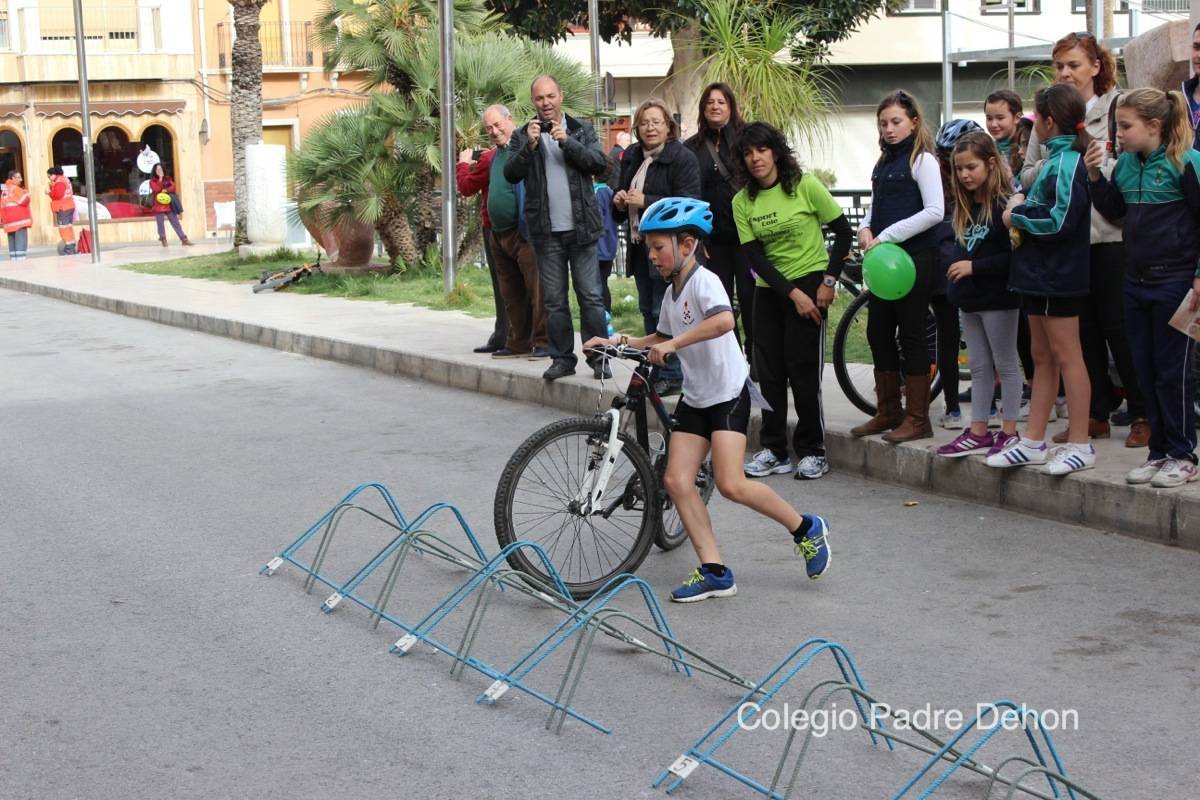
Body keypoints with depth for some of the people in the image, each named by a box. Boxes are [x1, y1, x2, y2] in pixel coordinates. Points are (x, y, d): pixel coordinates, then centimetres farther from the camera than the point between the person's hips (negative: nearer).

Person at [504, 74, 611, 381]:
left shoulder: (581, 130, 8)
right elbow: (511, 174, -4)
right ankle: (562, 358, 12)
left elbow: (600, 164, -6)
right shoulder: (522, 135, 8)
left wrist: (568, 142, -16)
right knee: (554, 299, 5)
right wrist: (529, 146, -18)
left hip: (580, 228, -1)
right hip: (546, 231, 1)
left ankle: (599, 358, 3)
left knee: (590, 295, -1)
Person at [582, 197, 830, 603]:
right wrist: (618, 341, 15)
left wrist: (673, 344, -35)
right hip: (694, 398, 9)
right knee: (676, 480, -4)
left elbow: (724, 320, -35)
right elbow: (662, 338, 27)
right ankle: (714, 571, 0)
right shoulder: (672, 292, 12)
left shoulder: (704, 281, -15)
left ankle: (806, 529, 5)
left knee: (731, 484, -16)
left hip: (728, 394, -9)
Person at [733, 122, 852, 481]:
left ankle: (812, 451, 6)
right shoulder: (742, 202, 1)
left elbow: (843, 232, -2)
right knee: (768, 372, 2)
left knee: (803, 371, -6)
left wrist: (829, 280, -9)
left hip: (809, 284, -4)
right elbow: (754, 257, -4)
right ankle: (774, 450, 12)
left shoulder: (805, 186, -7)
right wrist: (791, 293, -14)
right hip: (769, 290, 4)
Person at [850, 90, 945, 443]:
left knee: (911, 334, -3)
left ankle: (917, 418, 4)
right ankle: (888, 411, 22)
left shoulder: (922, 159, -8)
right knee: (878, 333, 10)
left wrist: (886, 236, -18)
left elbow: (934, 212, -16)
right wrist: (865, 229, -1)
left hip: (914, 256, -8)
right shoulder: (884, 162, 15)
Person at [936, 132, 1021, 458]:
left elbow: (1014, 256, -21)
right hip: (969, 297, 8)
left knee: (1006, 365, 2)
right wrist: (952, 262, -5)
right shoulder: (964, 207, 11)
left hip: (998, 299, -8)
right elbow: (949, 241, 15)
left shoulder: (1005, 205, -16)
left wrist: (974, 266, -20)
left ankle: (1010, 432, 9)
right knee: (979, 367, 12)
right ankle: (978, 433, 18)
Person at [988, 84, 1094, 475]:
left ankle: (1080, 446, 1)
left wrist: (1017, 215, -13)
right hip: (1041, 273, 10)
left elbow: (1060, 220, -25)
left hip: (1058, 276, -10)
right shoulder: (1057, 158, 14)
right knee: (1042, 358, 13)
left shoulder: (1067, 162, -16)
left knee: (1065, 355, -4)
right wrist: (1021, 208, 5)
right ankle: (1032, 443, 19)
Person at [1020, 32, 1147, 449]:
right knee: (1081, 328, 10)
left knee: (1118, 325, -1)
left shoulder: (1116, 108, -2)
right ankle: (1096, 414, 19)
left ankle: (1142, 414, 11)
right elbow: (1027, 176, 10)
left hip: (1109, 234, -5)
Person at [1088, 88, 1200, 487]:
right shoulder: (1126, 163, 6)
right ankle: (1159, 451, 20)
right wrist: (1095, 176, 0)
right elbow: (1114, 211, 15)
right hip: (1136, 281, 7)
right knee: (1146, 371, 11)